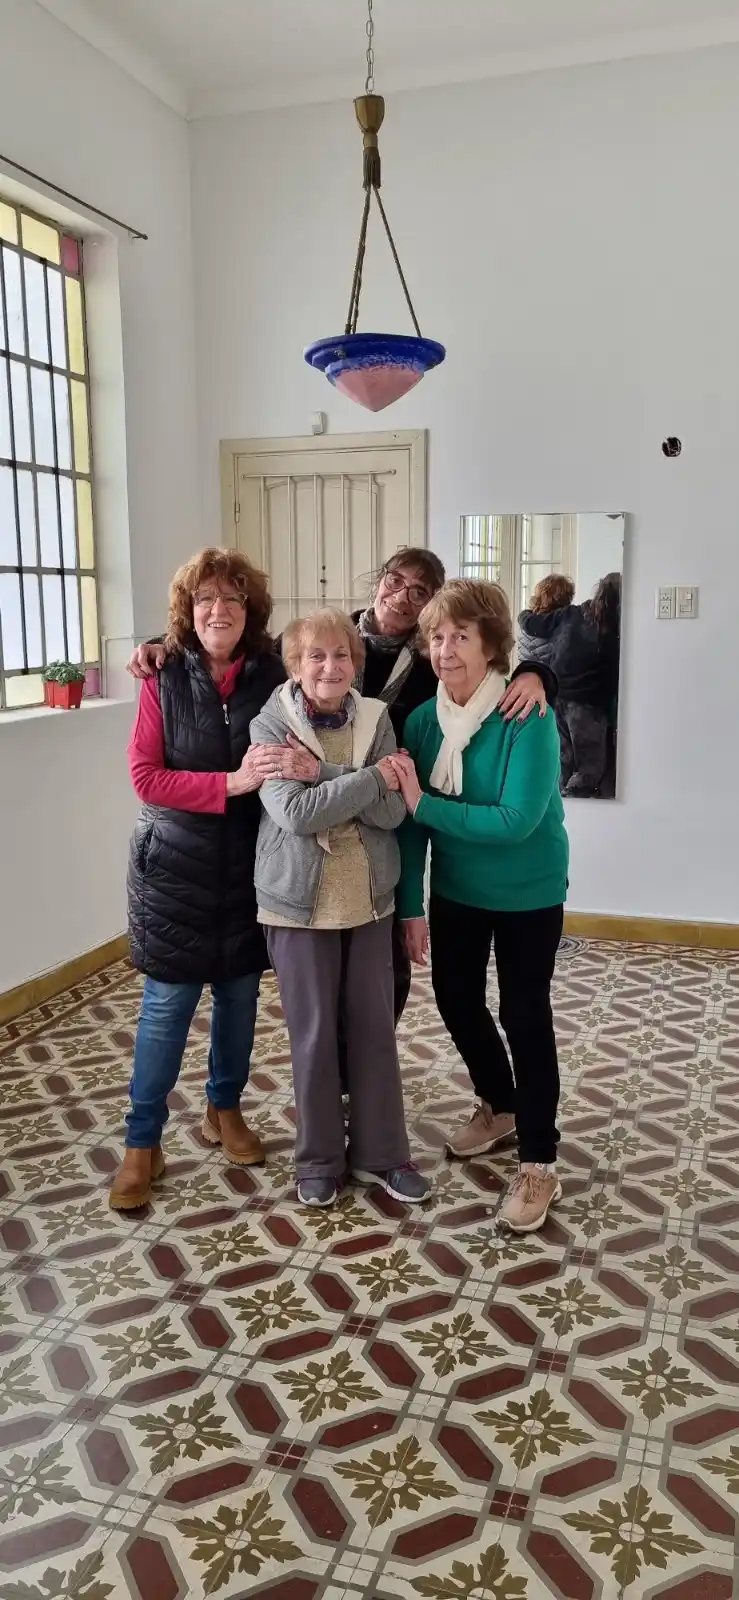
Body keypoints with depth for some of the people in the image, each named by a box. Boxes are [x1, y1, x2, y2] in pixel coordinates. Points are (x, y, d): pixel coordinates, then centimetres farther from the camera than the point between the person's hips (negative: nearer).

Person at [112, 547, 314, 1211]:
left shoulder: (272, 676, -3)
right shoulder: (164, 679, -7)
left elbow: (298, 753, 3)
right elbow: (146, 777, -12)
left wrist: (300, 766, -22)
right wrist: (232, 783, -23)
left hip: (249, 864, 3)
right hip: (175, 865, -2)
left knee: (239, 995, 14)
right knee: (167, 1006, 2)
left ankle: (224, 1109, 37)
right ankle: (143, 1143, 18)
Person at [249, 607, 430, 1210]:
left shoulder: (376, 720, -1)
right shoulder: (270, 726, -9)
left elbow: (392, 812, -12)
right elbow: (295, 812, -22)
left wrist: (319, 772, -21)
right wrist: (372, 778, -20)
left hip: (370, 897, 3)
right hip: (301, 900, -3)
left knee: (375, 1026, 11)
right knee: (314, 1032, 8)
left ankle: (381, 1152, 28)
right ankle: (319, 1159, 26)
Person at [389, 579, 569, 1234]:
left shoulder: (528, 719, -23)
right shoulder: (422, 721, -8)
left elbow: (516, 820, -30)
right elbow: (411, 820, -5)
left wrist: (424, 804, -29)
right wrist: (411, 906, -5)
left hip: (527, 895, -5)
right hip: (454, 891, 6)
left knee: (525, 1018, 2)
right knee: (457, 1001, 17)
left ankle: (539, 1163, 18)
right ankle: (499, 1107, 43)